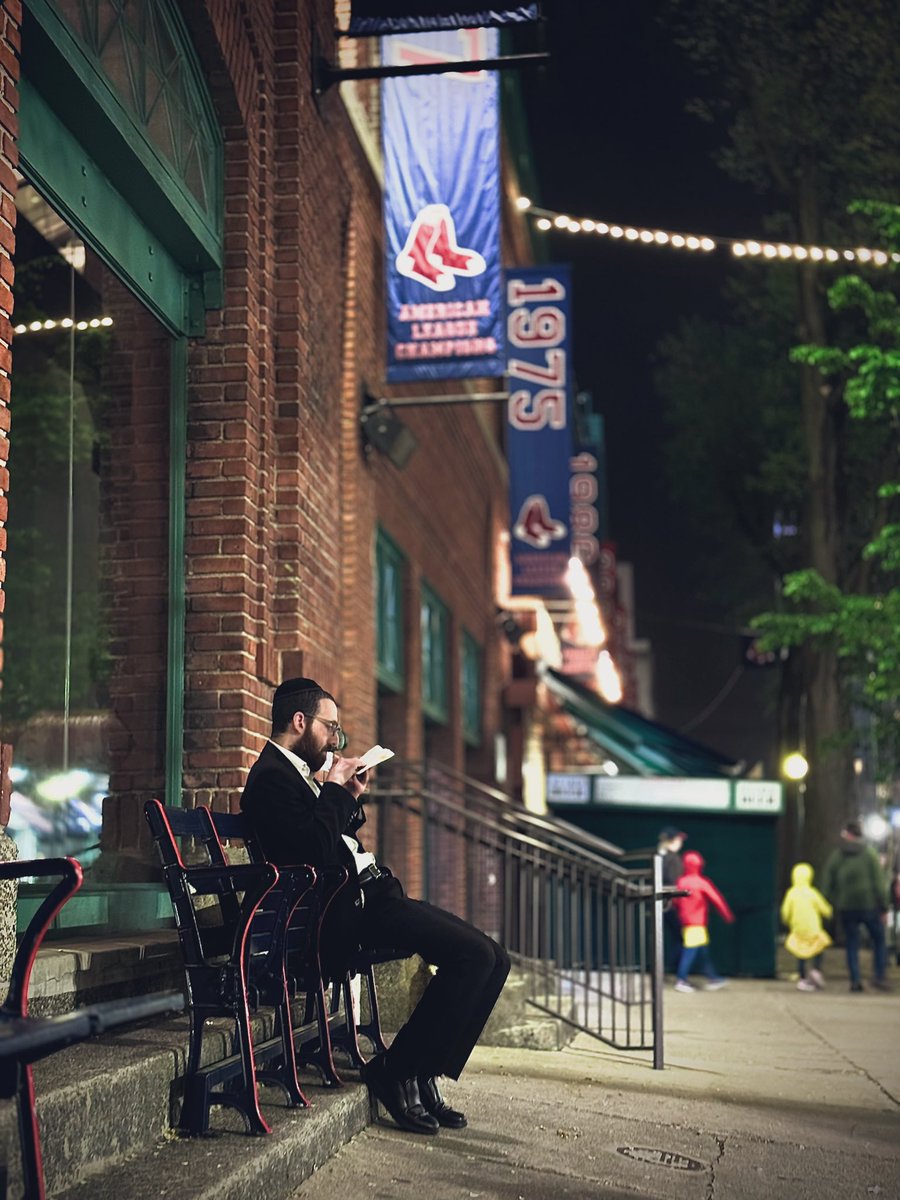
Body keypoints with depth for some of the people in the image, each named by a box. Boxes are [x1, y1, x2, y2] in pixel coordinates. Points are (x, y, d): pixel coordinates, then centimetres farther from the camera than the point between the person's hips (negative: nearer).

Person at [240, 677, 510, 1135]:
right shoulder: (271, 778, -9)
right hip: (351, 910, -11)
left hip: (371, 897, 11)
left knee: (493, 960, 2)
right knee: (473, 954, -22)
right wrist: (334, 789, -10)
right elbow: (317, 850, -22)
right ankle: (395, 1071, -10)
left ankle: (422, 1074, 5)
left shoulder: (295, 775, 22)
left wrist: (352, 800, 14)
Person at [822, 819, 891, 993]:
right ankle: (879, 976, 3)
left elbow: (826, 886, 2)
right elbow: (879, 882, -5)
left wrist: (835, 904, 13)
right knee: (879, 941, 13)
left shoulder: (835, 856, 1)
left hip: (846, 907, 1)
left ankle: (855, 980, 1)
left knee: (852, 945, 9)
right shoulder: (869, 854, -2)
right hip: (869, 905, -1)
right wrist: (884, 908, -1)